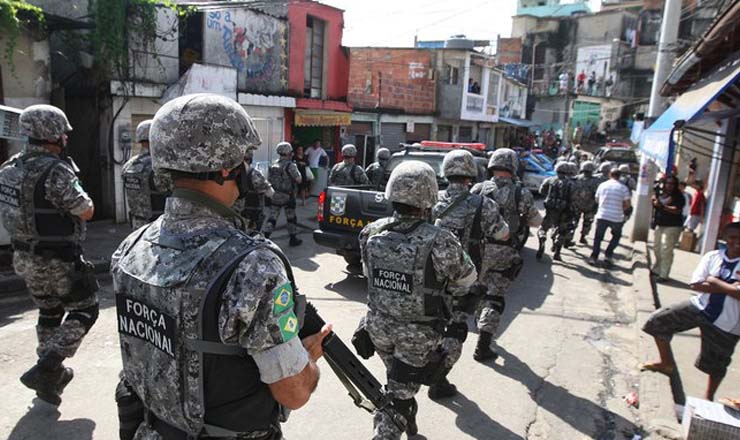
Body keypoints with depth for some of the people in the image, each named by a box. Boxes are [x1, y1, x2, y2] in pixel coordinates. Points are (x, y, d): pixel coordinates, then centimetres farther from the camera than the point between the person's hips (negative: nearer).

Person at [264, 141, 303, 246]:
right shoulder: (290, 165, -14)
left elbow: (268, 179, 9)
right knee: (291, 218, 10)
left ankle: (264, 237, -1)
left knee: (272, 217, 8)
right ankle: (293, 239, 19)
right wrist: (297, 171, 4)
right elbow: (299, 180, -13)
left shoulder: (273, 165, 7)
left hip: (275, 196, 5)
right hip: (287, 196, -5)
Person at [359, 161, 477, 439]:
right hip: (418, 334, -5)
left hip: (379, 325, 5)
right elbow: (467, 280, -8)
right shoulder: (440, 242, -25)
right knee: (399, 393, 10)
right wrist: (441, 291, 11)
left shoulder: (371, 233, -12)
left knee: (398, 381, 29)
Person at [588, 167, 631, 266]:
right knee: (616, 236, 22)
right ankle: (608, 255, 14)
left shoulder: (602, 185, 2)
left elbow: (597, 200, 12)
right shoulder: (623, 188, -5)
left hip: (602, 216, 1)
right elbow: (627, 205, -4)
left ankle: (593, 258, 8)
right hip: (616, 218, -1)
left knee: (598, 238, 13)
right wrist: (621, 209, 15)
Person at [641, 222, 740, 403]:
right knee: (658, 321, -6)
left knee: (715, 364, 11)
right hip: (700, 307, 3)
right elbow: (696, 285, -9)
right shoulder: (712, 257, -3)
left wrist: (715, 282, -16)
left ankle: (708, 397, 39)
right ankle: (667, 363, 16)